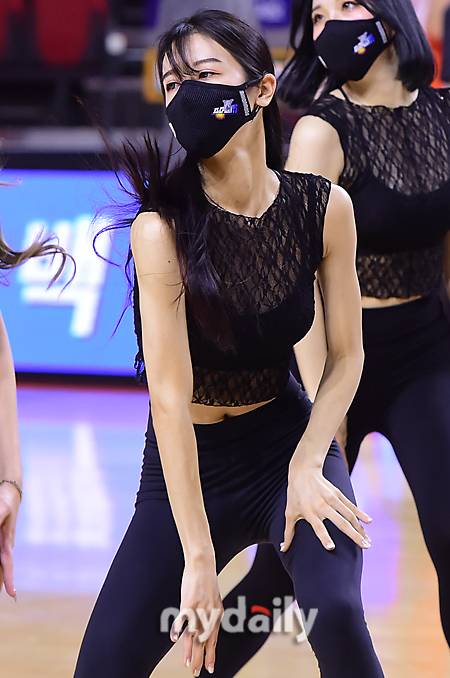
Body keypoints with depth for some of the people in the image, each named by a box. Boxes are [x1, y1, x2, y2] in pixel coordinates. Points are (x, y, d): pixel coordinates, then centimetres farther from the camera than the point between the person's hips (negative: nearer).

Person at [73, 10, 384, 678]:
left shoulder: (324, 207, -12)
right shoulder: (162, 227, -21)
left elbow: (345, 356, -2)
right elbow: (170, 397, -24)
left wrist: (306, 467, -17)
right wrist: (198, 559, -27)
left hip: (290, 438, 1)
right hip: (188, 463, -1)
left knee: (335, 612, -25)